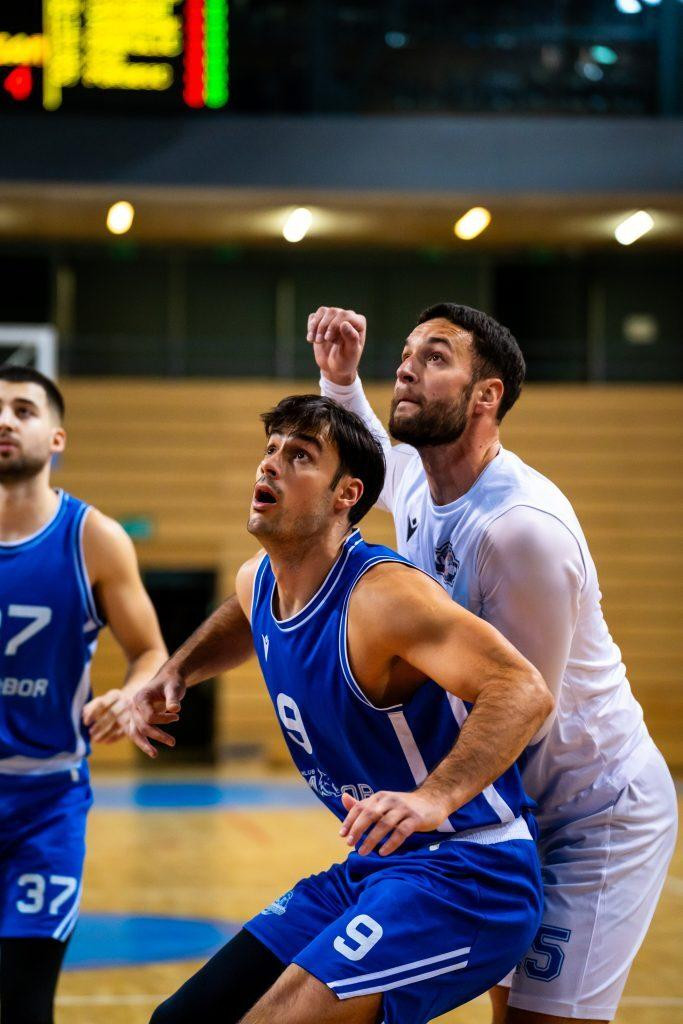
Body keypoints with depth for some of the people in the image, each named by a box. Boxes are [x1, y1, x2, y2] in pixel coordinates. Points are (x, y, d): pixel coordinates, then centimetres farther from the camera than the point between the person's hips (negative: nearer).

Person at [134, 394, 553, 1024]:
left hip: (466, 878, -9)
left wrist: (432, 800, -44)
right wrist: (177, 672, 15)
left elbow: (524, 692, -32)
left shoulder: (382, 595, -22)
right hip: (370, 871, 9)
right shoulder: (257, 581, 5)